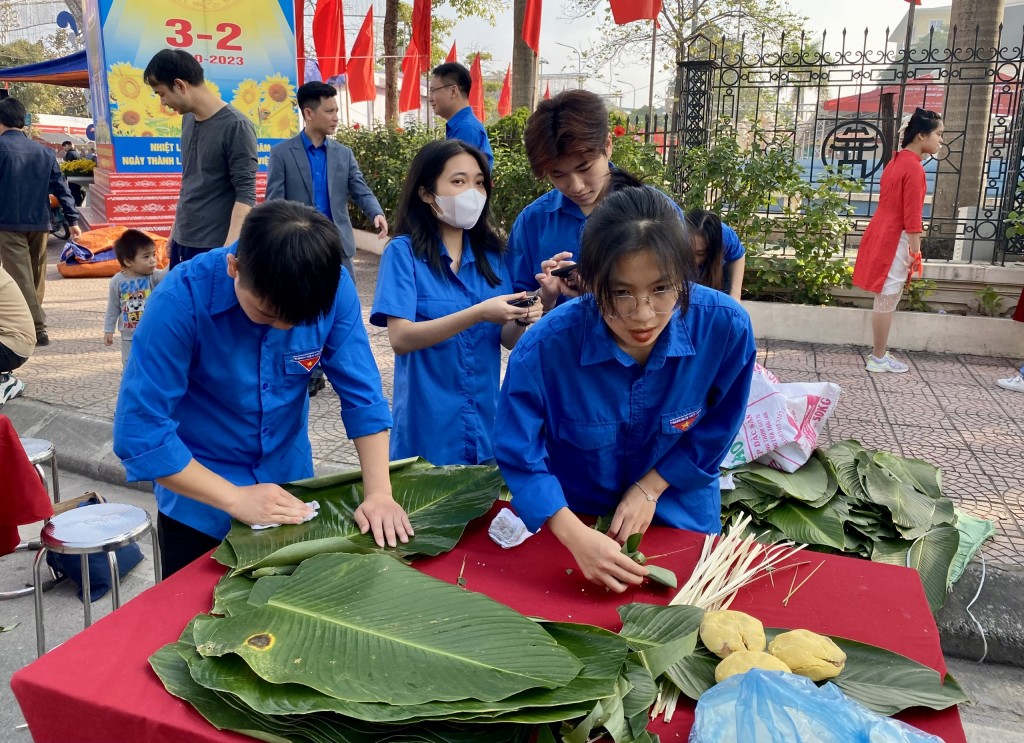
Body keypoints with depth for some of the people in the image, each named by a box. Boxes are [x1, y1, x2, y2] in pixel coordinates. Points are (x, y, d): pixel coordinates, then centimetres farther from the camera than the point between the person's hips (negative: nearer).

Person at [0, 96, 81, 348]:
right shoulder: (43, 151, 10)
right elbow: (61, 187, 8)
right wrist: (73, 219, 10)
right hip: (39, 223, 5)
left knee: (20, 276, -5)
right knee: (36, 275, 15)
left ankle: (37, 329, -12)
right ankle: (33, 321, 26)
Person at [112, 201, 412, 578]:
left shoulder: (334, 289, -20)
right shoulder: (181, 300, -28)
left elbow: (361, 393, -15)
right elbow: (139, 431, -25)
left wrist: (379, 492, -23)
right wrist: (235, 498, -26)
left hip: (291, 491, 3)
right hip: (201, 504, -3)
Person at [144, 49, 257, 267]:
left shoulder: (236, 127, -14)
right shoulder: (188, 119, 9)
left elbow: (246, 195, -17)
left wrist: (230, 248, -25)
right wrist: (175, 229, 19)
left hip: (215, 246, -7)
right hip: (182, 241, 7)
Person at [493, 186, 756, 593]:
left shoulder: (726, 326, -28)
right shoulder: (545, 346, -33)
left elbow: (716, 430, -11)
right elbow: (520, 456, -22)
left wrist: (650, 488, -14)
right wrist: (577, 537, -31)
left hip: (680, 514, 1)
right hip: (576, 516, 0)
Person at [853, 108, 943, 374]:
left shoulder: (896, 161, 13)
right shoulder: (914, 168, -16)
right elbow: (911, 216, -17)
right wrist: (915, 252, -15)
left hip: (882, 234, 9)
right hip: (895, 239, -9)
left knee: (883, 300, 14)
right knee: (887, 302, -1)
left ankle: (878, 354, 21)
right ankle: (879, 359, 7)